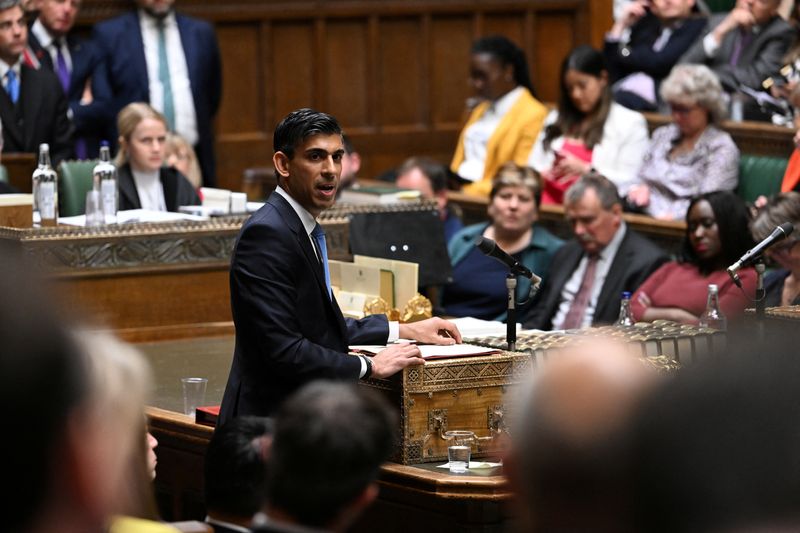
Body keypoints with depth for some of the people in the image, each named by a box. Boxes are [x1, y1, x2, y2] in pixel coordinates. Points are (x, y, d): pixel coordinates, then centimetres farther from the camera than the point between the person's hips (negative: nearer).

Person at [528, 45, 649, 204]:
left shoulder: (631, 123, 8)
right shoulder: (555, 119, 26)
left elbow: (630, 183, -1)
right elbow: (533, 168, 22)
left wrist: (586, 170, -13)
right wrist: (541, 175, -2)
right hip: (549, 204, 4)